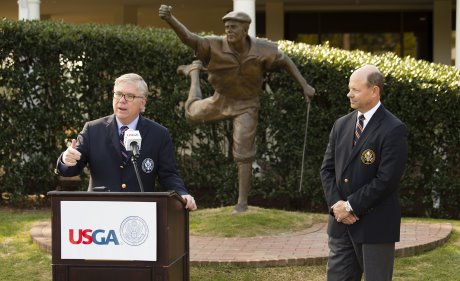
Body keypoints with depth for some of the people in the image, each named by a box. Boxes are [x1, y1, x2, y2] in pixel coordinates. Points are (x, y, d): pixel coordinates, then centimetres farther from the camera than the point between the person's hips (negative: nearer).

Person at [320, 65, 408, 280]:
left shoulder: (393, 129, -11)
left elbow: (386, 179, -17)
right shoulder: (341, 125, 10)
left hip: (375, 226, -6)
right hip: (341, 223, 6)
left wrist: (350, 206, -14)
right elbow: (327, 168, 10)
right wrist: (336, 204, -6)